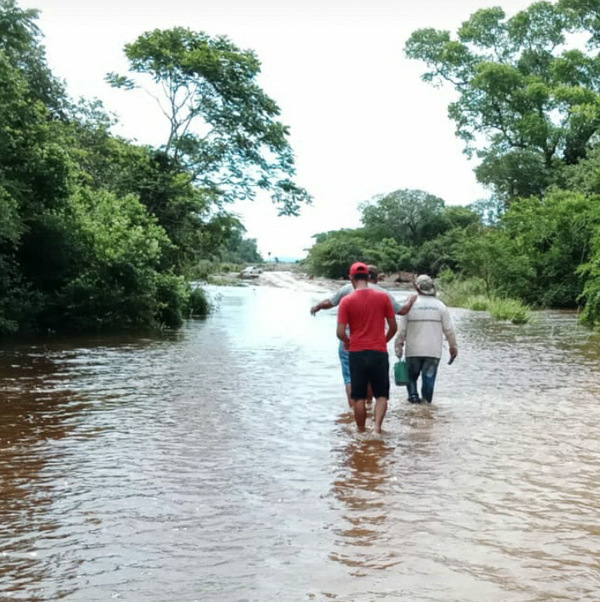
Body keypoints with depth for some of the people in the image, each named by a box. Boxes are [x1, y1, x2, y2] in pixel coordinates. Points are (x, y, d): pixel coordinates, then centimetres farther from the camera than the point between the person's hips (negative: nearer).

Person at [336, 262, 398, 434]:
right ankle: (377, 425, -10)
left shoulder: (346, 301, -5)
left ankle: (361, 432, 16)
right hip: (379, 353, 1)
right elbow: (393, 327, 4)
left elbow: (340, 332, -9)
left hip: (356, 353, 0)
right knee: (381, 395, 9)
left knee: (359, 398, 9)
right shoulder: (383, 297, -1)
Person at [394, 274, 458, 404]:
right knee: (429, 377, 6)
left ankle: (413, 396, 3)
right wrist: (453, 347, 14)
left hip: (413, 350, 0)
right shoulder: (440, 306, 0)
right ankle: (426, 402, 5)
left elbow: (402, 330, -2)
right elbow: (449, 329, 2)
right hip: (433, 351, 0)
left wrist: (398, 347, 7)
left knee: (412, 375, 16)